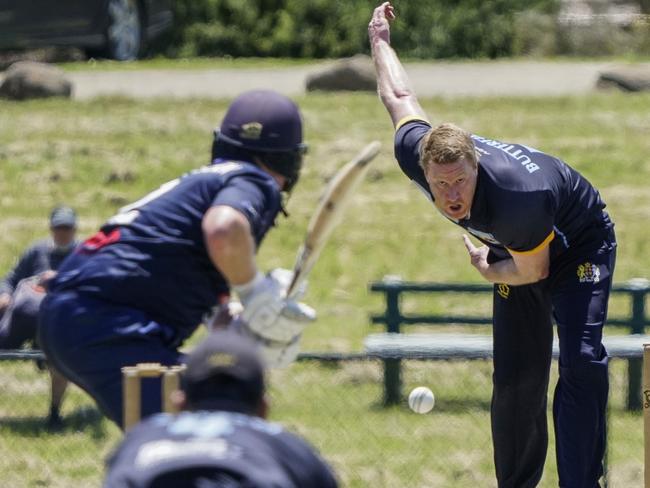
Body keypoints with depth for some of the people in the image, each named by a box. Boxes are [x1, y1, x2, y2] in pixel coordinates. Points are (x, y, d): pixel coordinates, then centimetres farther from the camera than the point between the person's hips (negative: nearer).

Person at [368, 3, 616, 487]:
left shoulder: (518, 198, -44)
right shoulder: (415, 155, -27)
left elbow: (534, 271, -25)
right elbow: (399, 98, -4)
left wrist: (487, 269, -7)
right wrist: (379, 39, 12)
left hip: (581, 245, -6)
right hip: (518, 252, 6)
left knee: (582, 364, -24)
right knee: (515, 379, 2)